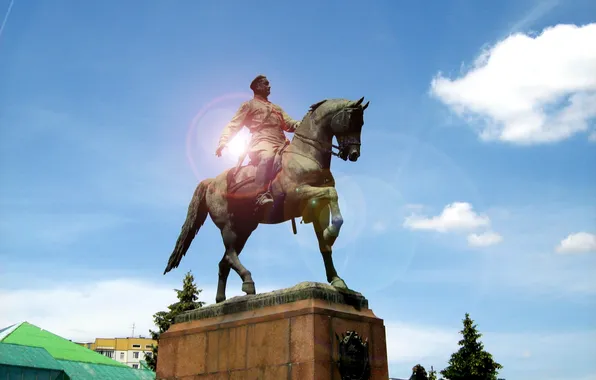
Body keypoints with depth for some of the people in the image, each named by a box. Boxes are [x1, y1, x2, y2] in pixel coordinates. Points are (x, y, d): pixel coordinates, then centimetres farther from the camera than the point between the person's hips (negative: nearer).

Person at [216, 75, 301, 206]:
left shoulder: (277, 108, 36)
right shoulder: (249, 105, 19)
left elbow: (289, 124, 24)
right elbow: (233, 126, 10)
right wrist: (223, 142, -9)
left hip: (281, 144, 7)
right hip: (261, 142, -7)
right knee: (268, 157, -41)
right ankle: (262, 195, -49)